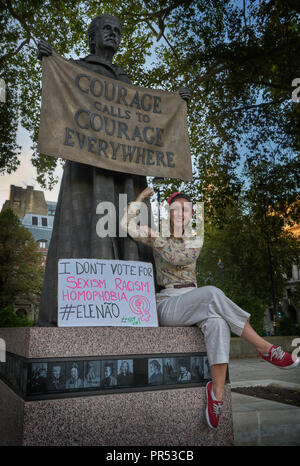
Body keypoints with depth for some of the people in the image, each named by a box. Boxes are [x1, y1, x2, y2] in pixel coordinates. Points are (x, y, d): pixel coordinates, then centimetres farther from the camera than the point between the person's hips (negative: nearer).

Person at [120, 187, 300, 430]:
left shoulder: (195, 242, 17)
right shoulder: (159, 237, 6)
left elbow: (177, 258, 2)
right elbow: (128, 225, -4)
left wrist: (156, 239, 2)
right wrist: (142, 197, 2)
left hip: (193, 304, 4)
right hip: (168, 305, -4)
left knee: (217, 322, -34)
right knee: (212, 293, -34)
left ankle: (217, 393, -34)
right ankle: (265, 348, -28)